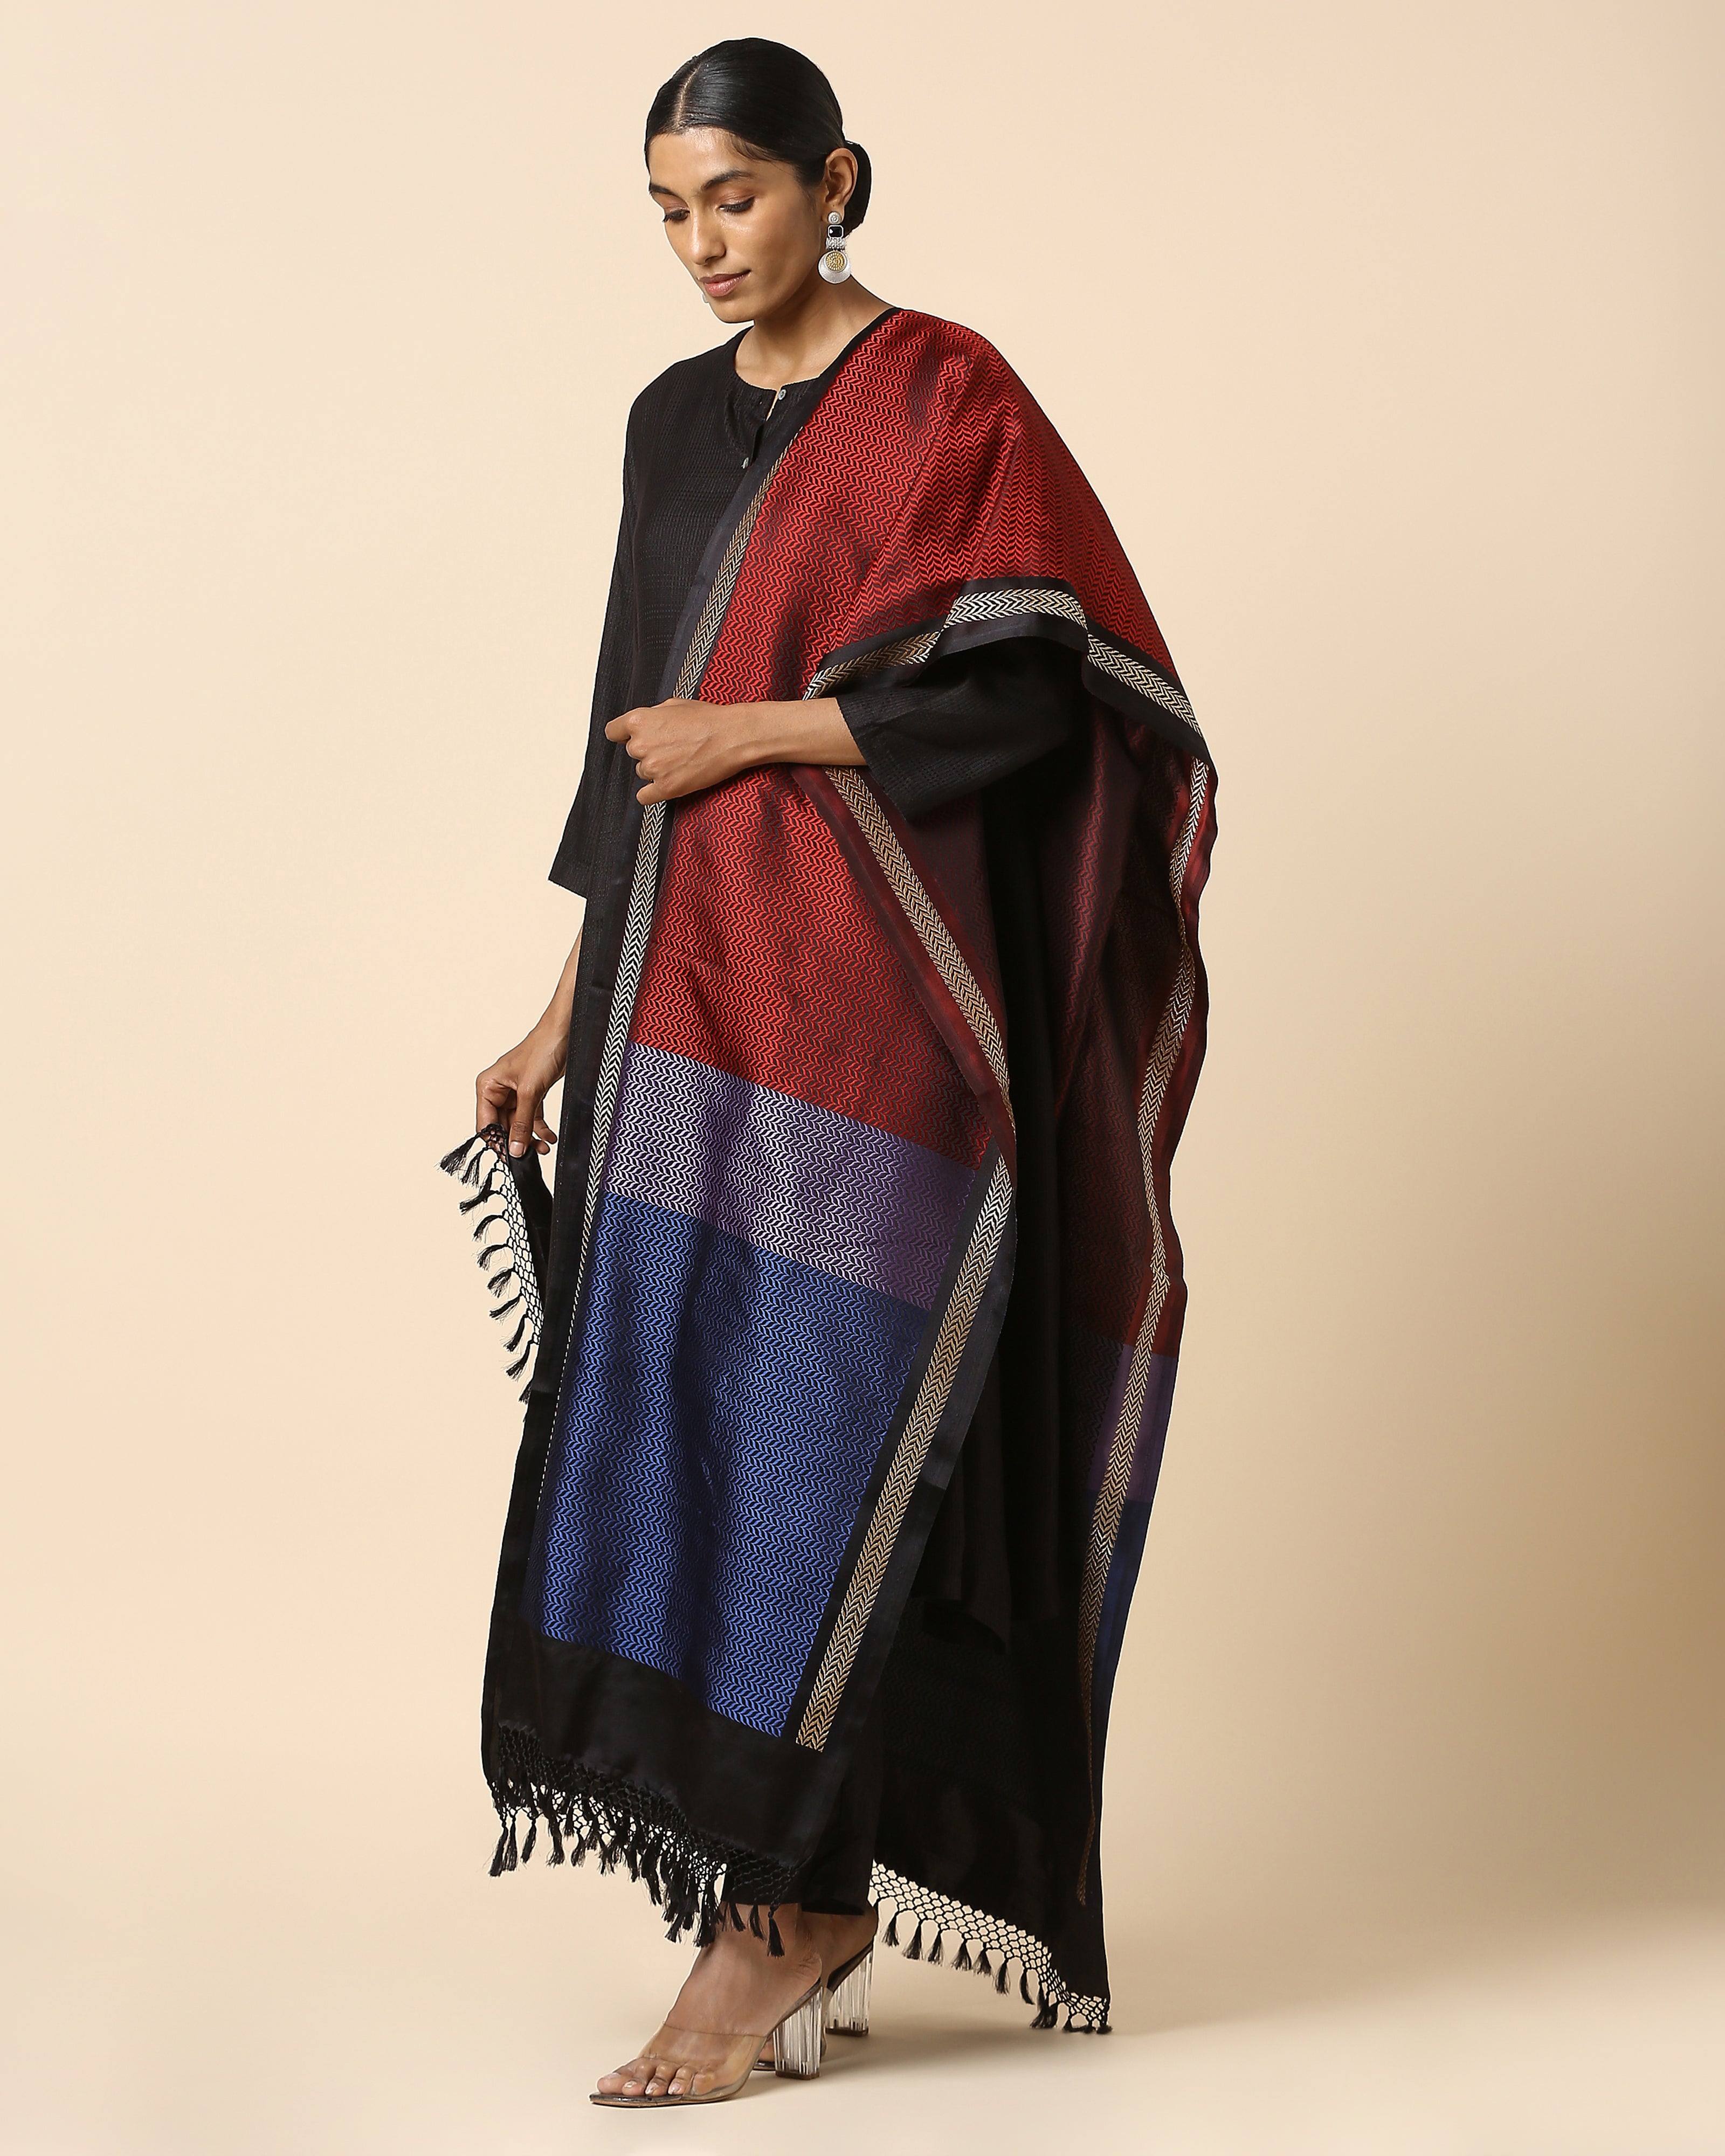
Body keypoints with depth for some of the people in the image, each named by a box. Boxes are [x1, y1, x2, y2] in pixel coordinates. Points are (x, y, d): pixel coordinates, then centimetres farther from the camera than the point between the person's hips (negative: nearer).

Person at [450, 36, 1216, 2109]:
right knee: (682, 1422, 4)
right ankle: (817, 1905, 12)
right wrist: (568, 1012, 16)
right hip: (693, 1001, 7)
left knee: (811, 1430, -10)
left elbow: (1027, 684, -13)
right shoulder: (674, 423, 17)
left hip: (865, 1005, -7)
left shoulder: (943, 399, -4)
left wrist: (752, 732, -10)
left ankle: (778, 1912, -2)